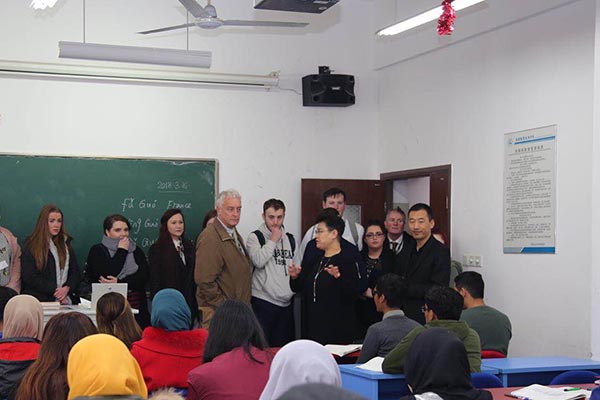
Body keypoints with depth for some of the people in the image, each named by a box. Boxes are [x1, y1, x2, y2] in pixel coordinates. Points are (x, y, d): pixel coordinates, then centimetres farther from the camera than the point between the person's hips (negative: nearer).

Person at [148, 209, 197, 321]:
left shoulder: (189, 247, 13)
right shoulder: (157, 249, -2)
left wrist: (195, 305, 8)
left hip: (189, 304, 5)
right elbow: (154, 281, -4)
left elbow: (194, 277, 13)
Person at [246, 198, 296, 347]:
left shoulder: (290, 239, 14)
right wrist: (273, 240, -10)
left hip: (286, 302, 5)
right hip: (263, 301, -5)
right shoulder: (255, 237, -2)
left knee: (283, 346, 8)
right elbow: (258, 261, -18)